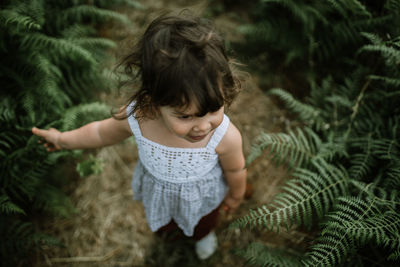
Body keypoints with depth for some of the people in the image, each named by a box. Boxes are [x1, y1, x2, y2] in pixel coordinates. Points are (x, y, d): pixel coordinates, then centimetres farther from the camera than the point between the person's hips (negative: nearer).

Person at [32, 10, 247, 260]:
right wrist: (64, 139, 2)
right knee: (162, 225, 37)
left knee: (204, 223, 35)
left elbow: (235, 171, -19)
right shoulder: (135, 117, -39)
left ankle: (204, 233, 74)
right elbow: (103, 132, -14)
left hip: (201, 195, -1)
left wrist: (236, 195, 2)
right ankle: (168, 226, 76)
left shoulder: (226, 137, -43)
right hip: (159, 191, 2)